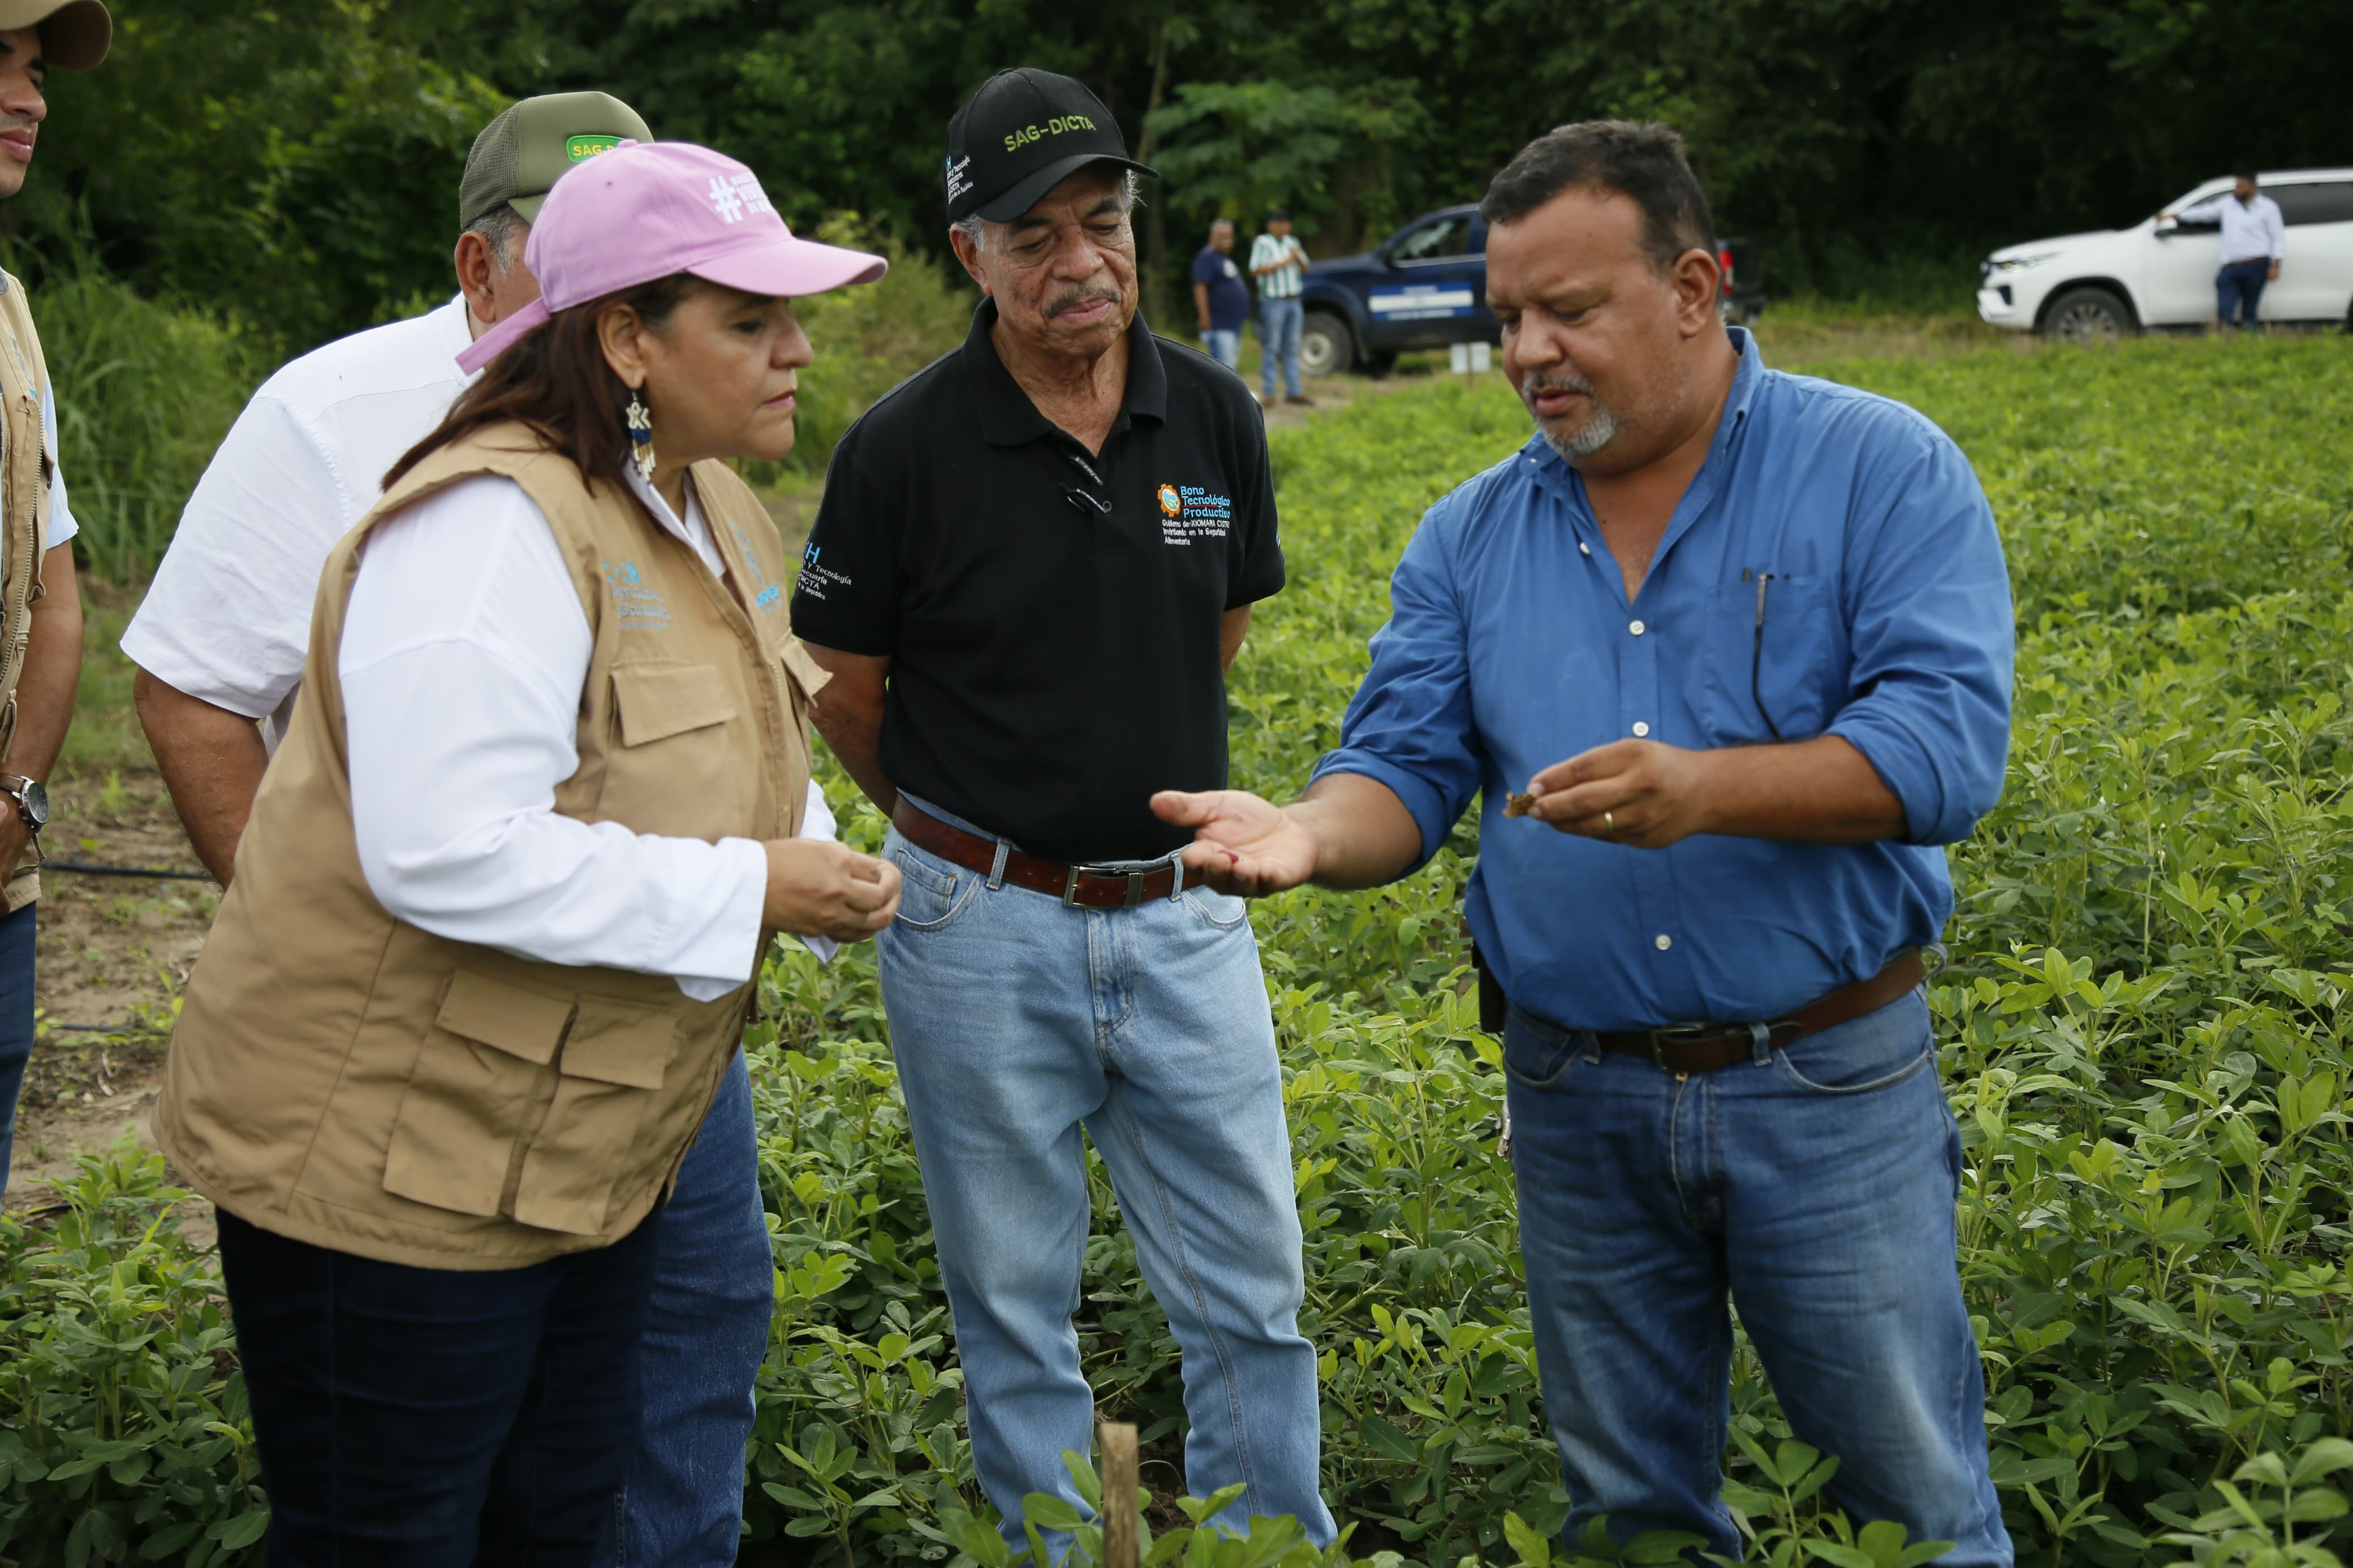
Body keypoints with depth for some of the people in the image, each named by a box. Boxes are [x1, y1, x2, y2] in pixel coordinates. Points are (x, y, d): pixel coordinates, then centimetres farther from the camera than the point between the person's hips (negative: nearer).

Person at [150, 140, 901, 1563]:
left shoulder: (714, 514, 7)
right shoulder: (499, 527, -24)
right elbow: (446, 854, -32)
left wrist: (812, 880, -1)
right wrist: (741, 894, -25)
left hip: (587, 1154, 9)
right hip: (392, 1164, -9)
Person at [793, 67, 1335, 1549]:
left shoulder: (1216, 415, -1)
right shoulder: (905, 449, -11)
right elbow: (849, 693, 1)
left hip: (1183, 913, 3)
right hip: (983, 930, -2)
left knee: (1253, 1298, 10)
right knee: (1017, 1313, 12)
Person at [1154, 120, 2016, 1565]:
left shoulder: (1884, 472, -7)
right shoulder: (1473, 538, 5)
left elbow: (1951, 741, -18)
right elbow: (1406, 769, 1)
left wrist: (1704, 788, -32)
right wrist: (1312, 832, -23)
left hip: (1831, 1085, -3)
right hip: (1581, 1102, 3)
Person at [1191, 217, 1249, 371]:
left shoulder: (1226, 259, 21)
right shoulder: (1206, 258, -10)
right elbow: (1200, 288, -19)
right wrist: (1205, 318, -26)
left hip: (1234, 324, 11)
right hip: (1220, 327, -11)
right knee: (1225, 368, -17)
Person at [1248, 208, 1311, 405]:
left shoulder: (1292, 243, 15)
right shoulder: (1263, 243, -5)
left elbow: (1305, 269, 18)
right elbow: (1255, 270, -15)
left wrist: (1298, 258, -3)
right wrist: (1282, 264, -16)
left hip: (1294, 301, 6)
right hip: (1273, 301, -6)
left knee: (1292, 348, 8)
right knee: (1271, 348, -5)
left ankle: (1293, 391, 11)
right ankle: (1268, 392, -2)